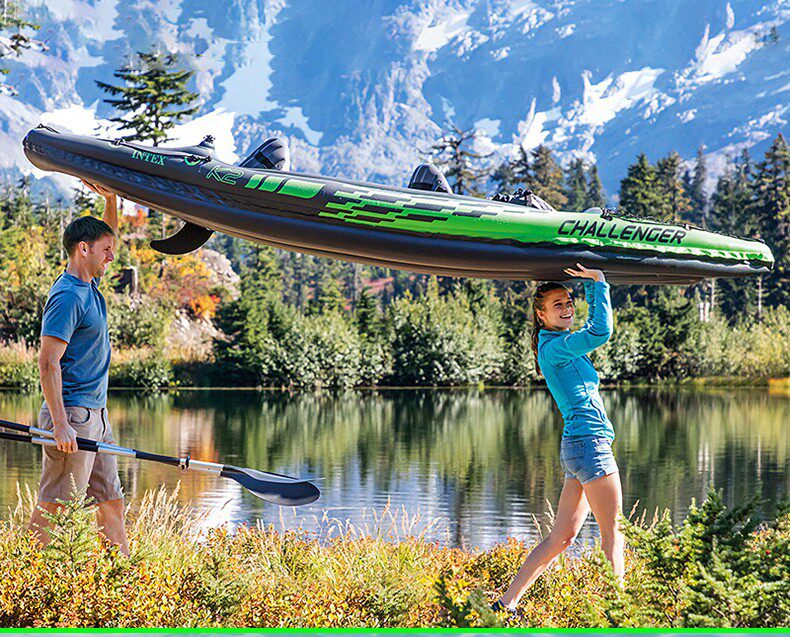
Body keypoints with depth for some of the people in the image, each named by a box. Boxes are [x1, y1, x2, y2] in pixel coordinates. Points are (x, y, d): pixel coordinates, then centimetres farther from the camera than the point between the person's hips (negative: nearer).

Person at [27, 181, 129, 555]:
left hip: (94, 414, 10)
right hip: (72, 416, -10)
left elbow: (108, 235, 31)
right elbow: (48, 362, -20)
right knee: (53, 506, -6)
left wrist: (110, 198, 14)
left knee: (111, 501, 12)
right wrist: (59, 424, -24)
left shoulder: (89, 284, 13)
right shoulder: (68, 296, -15)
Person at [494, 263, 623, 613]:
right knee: (613, 535, -4)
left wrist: (591, 283, 19)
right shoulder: (556, 347, -10)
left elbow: (596, 320, 31)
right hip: (590, 443, -9)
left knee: (560, 537, 9)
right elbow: (601, 332, -25)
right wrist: (599, 282, -16)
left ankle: (507, 602, 10)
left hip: (577, 447, 9)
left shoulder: (561, 343, 17)